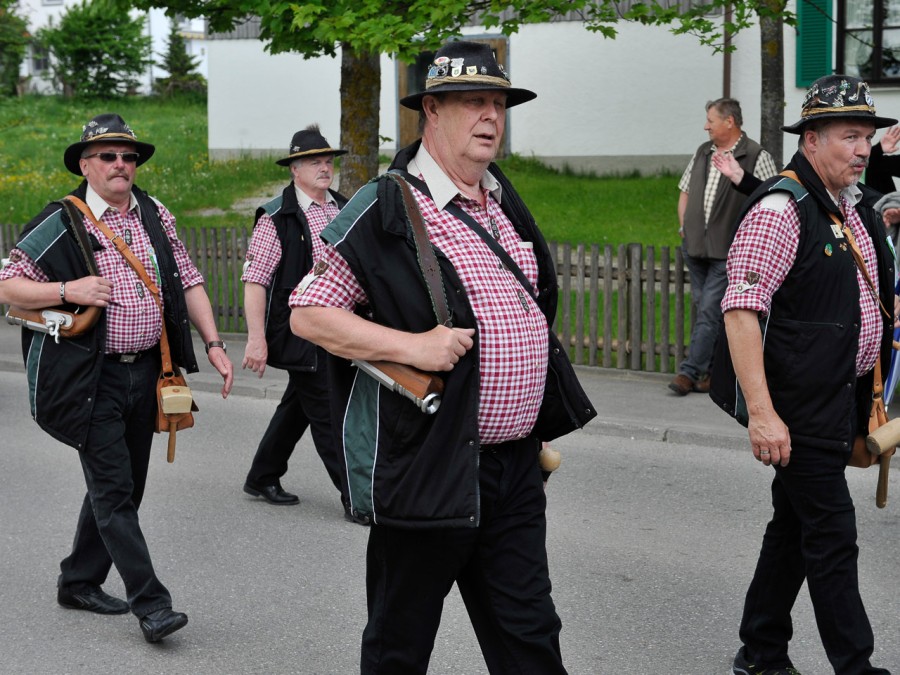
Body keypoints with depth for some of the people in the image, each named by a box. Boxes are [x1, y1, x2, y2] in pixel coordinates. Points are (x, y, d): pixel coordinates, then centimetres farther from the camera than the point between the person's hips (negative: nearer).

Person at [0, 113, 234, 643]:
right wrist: (68, 290, -18)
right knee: (114, 490, -7)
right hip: (92, 378, -6)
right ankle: (150, 602, -5)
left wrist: (214, 343, 7)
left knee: (124, 487, 13)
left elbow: (188, 281, 14)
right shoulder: (61, 223, -6)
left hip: (145, 372, 6)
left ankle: (80, 581, 28)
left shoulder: (155, 215, 9)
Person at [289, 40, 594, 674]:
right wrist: (413, 346, -21)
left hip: (515, 468, 6)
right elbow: (307, 313, -11)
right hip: (427, 470, -6)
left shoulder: (504, 204, 13)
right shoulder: (386, 208, -10)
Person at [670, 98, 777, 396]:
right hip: (695, 247, 7)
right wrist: (684, 227, 11)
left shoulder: (756, 157, -6)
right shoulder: (702, 153, 14)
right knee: (703, 309, 11)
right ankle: (712, 371, 20)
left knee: (709, 311, -10)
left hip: (728, 251, -7)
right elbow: (685, 191, 23)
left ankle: (690, 371, -10)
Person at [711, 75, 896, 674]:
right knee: (833, 538, -4)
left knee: (795, 526, 15)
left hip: (842, 399, 9)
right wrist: (762, 412, -27)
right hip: (800, 409, -9)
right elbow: (741, 310, -22)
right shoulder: (780, 209, -16)